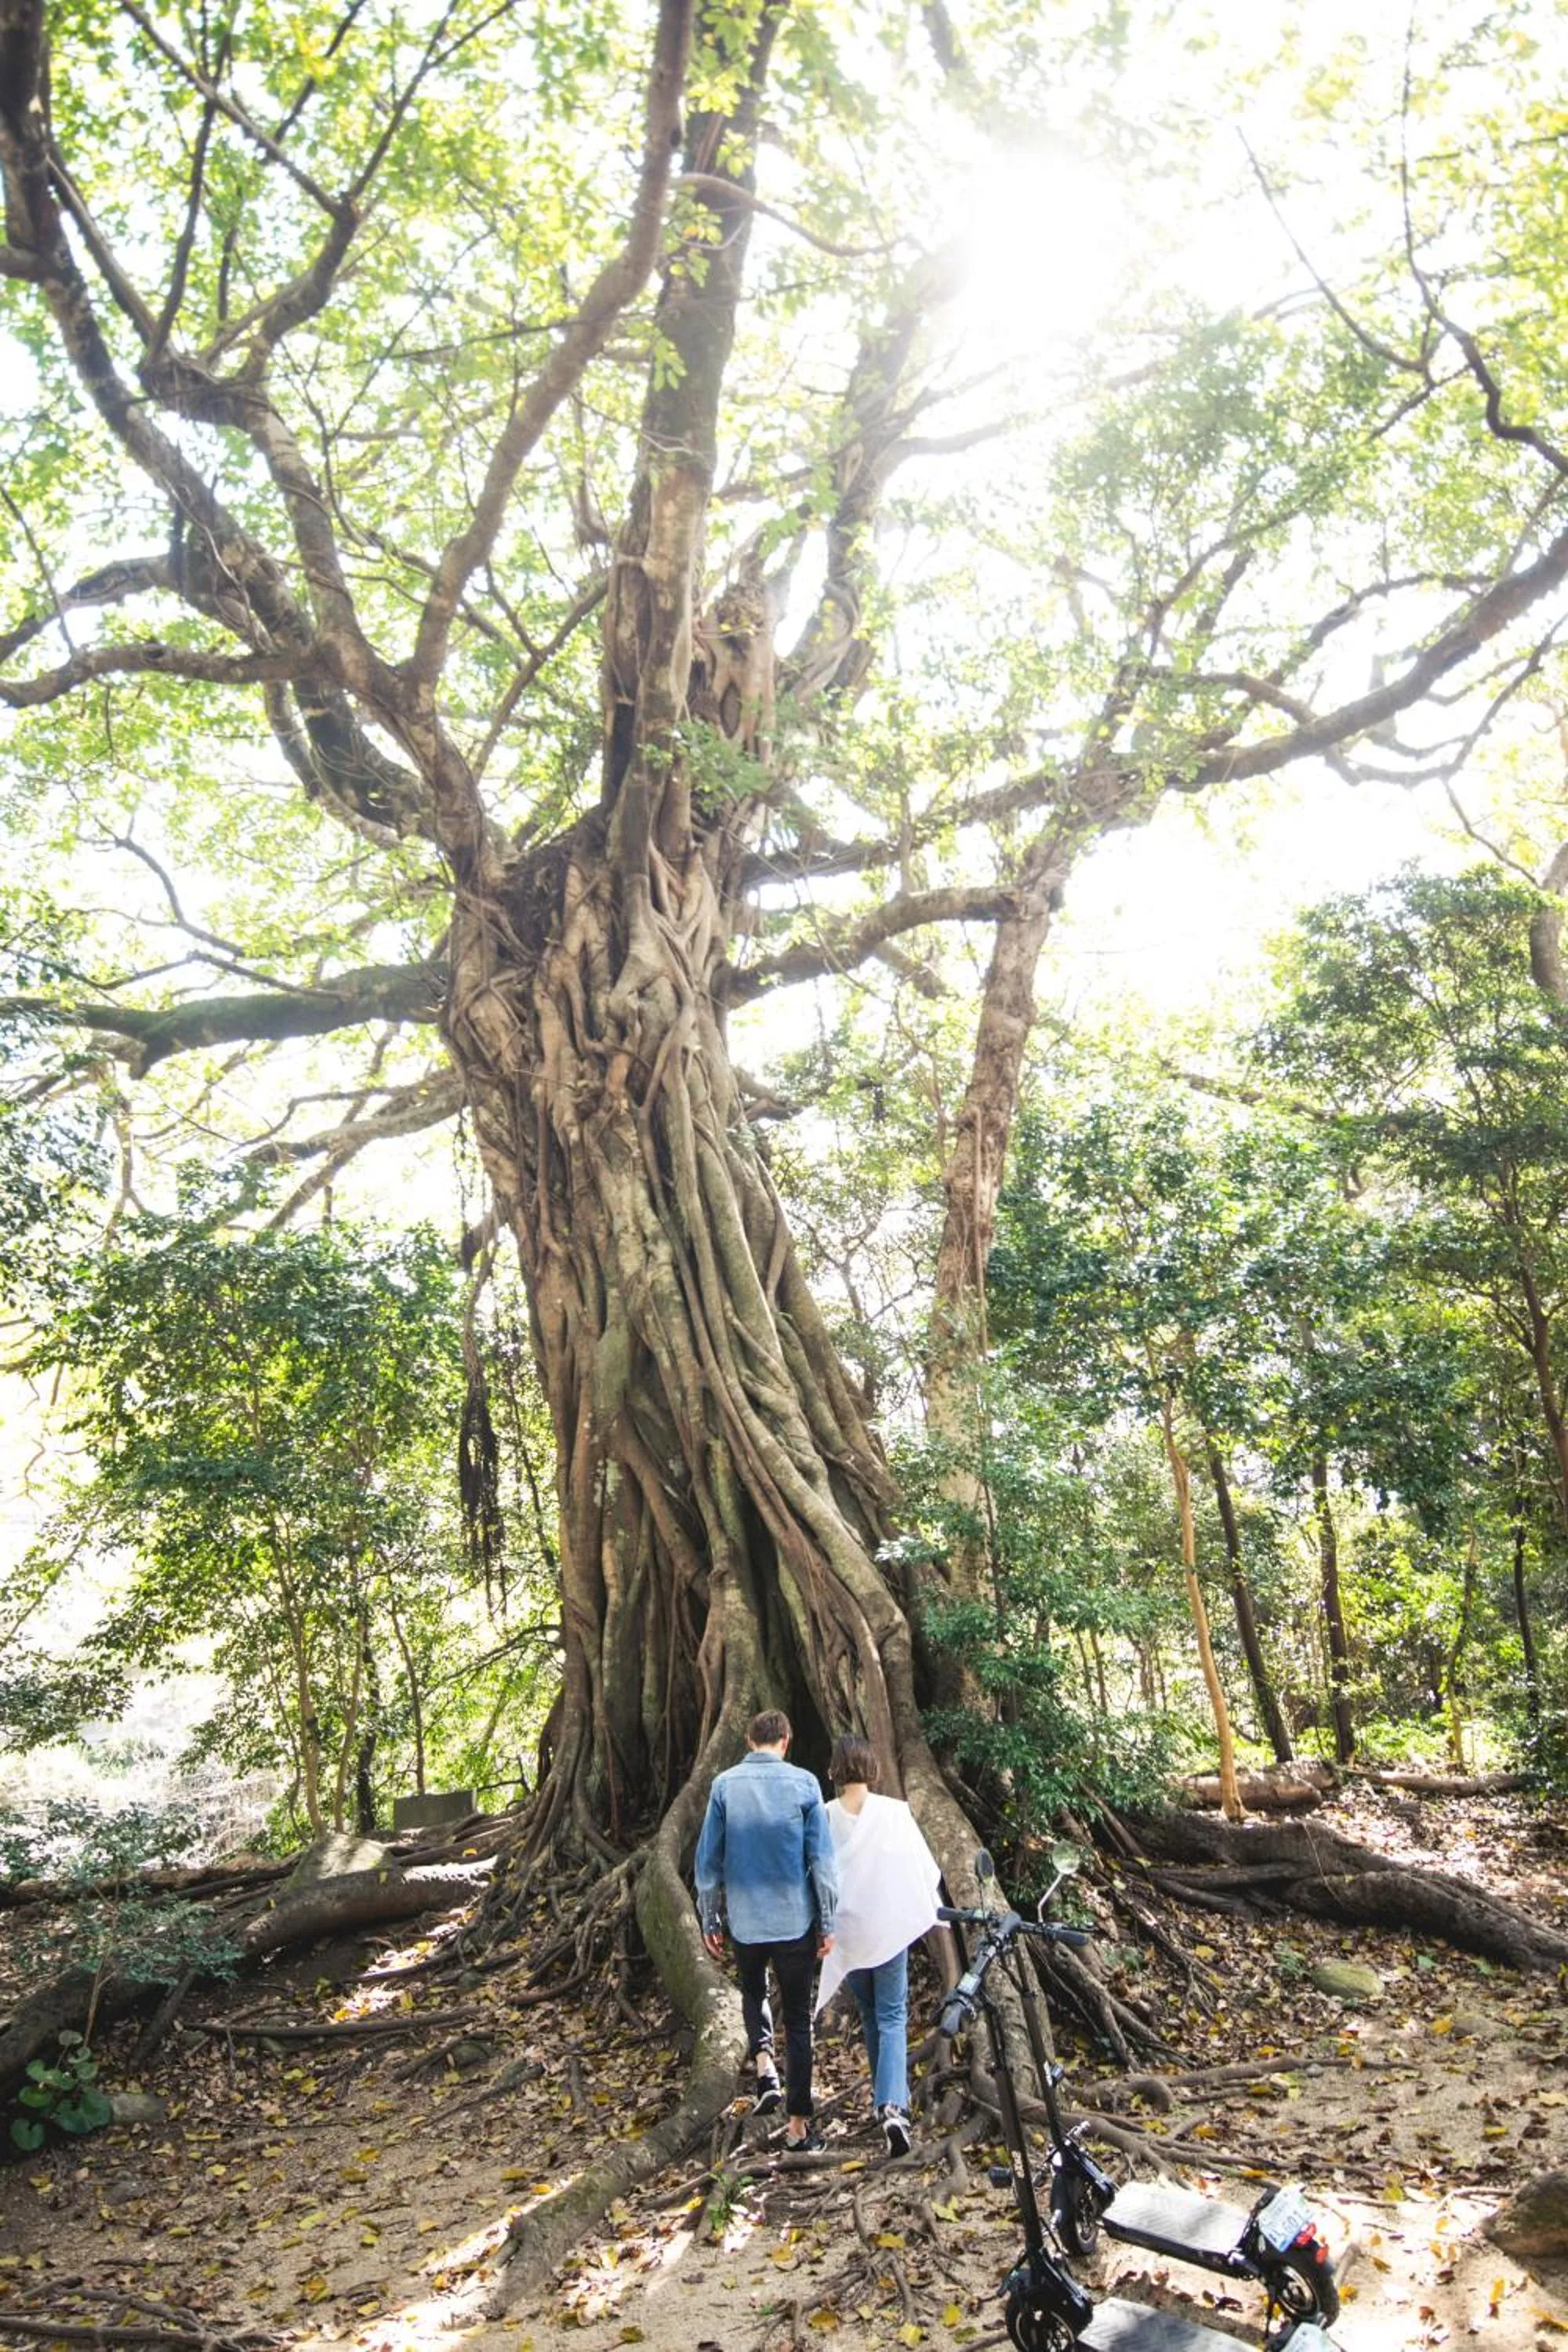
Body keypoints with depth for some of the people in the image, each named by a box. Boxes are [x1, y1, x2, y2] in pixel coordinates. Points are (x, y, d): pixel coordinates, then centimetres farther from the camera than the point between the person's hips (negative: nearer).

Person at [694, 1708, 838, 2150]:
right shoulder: (803, 1784, -8)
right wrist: (827, 1923, 3)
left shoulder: (725, 1785, -4)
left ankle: (764, 2065, 4)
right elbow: (822, 1860, -6)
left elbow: (708, 1858, 1)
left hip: (745, 1919, 1)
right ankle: (798, 2122, 14)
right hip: (795, 1919, -1)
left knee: (753, 1993, 27)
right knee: (797, 2016, 11)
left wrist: (710, 1919, 12)